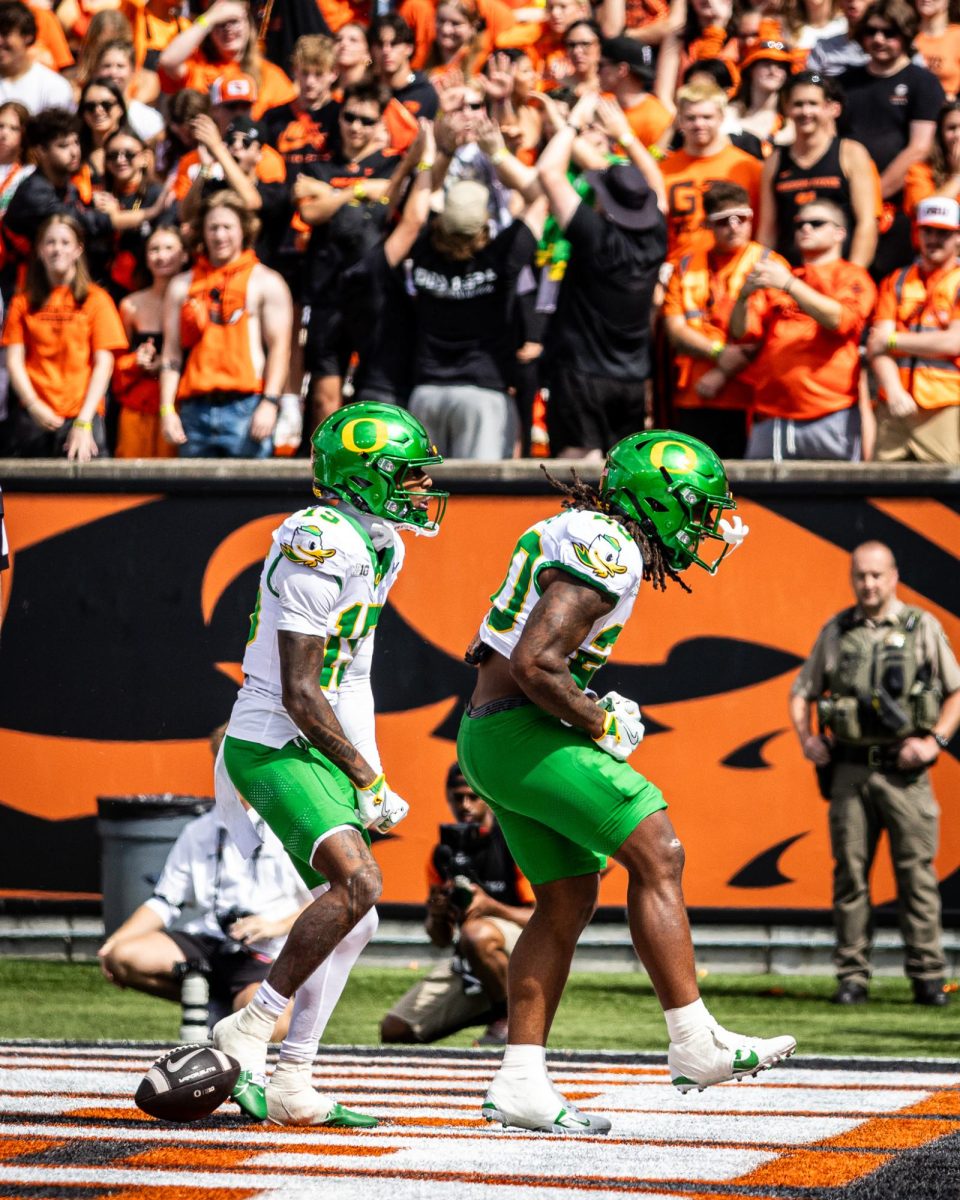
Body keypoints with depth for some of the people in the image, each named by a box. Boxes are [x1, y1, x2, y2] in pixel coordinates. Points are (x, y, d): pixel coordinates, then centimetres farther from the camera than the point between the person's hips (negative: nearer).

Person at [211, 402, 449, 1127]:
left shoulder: (380, 548, 12)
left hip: (323, 752, 10)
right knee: (356, 882, -26)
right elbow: (299, 694, -20)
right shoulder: (319, 547, -19)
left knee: (353, 921, 7)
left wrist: (366, 773, 14)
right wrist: (368, 780, -14)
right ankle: (248, 1032, -17)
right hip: (272, 749, -10)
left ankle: (290, 1087, 12)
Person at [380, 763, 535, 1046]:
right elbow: (440, 939, 11)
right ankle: (489, 1012, 10)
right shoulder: (444, 851, 8)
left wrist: (490, 906, -29)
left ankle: (508, 1019, -17)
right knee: (393, 1030, -6)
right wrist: (436, 915, -13)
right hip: (466, 965, 7)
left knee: (476, 933, -42)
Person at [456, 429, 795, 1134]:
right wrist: (602, 725, -11)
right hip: (523, 732, -10)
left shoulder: (580, 534, 17)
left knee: (569, 902, 10)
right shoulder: (607, 552, -16)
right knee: (656, 856, -9)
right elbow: (537, 664, -25)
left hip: (487, 736, 10)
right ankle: (695, 1043, -9)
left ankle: (520, 1082, 8)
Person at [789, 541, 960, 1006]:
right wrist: (807, 739, 2)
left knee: (916, 872, -5)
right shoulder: (836, 631, 11)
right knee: (850, 875, 1)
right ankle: (852, 977, 5)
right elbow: (802, 691, 18)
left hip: (904, 771, -2)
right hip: (850, 770, 2)